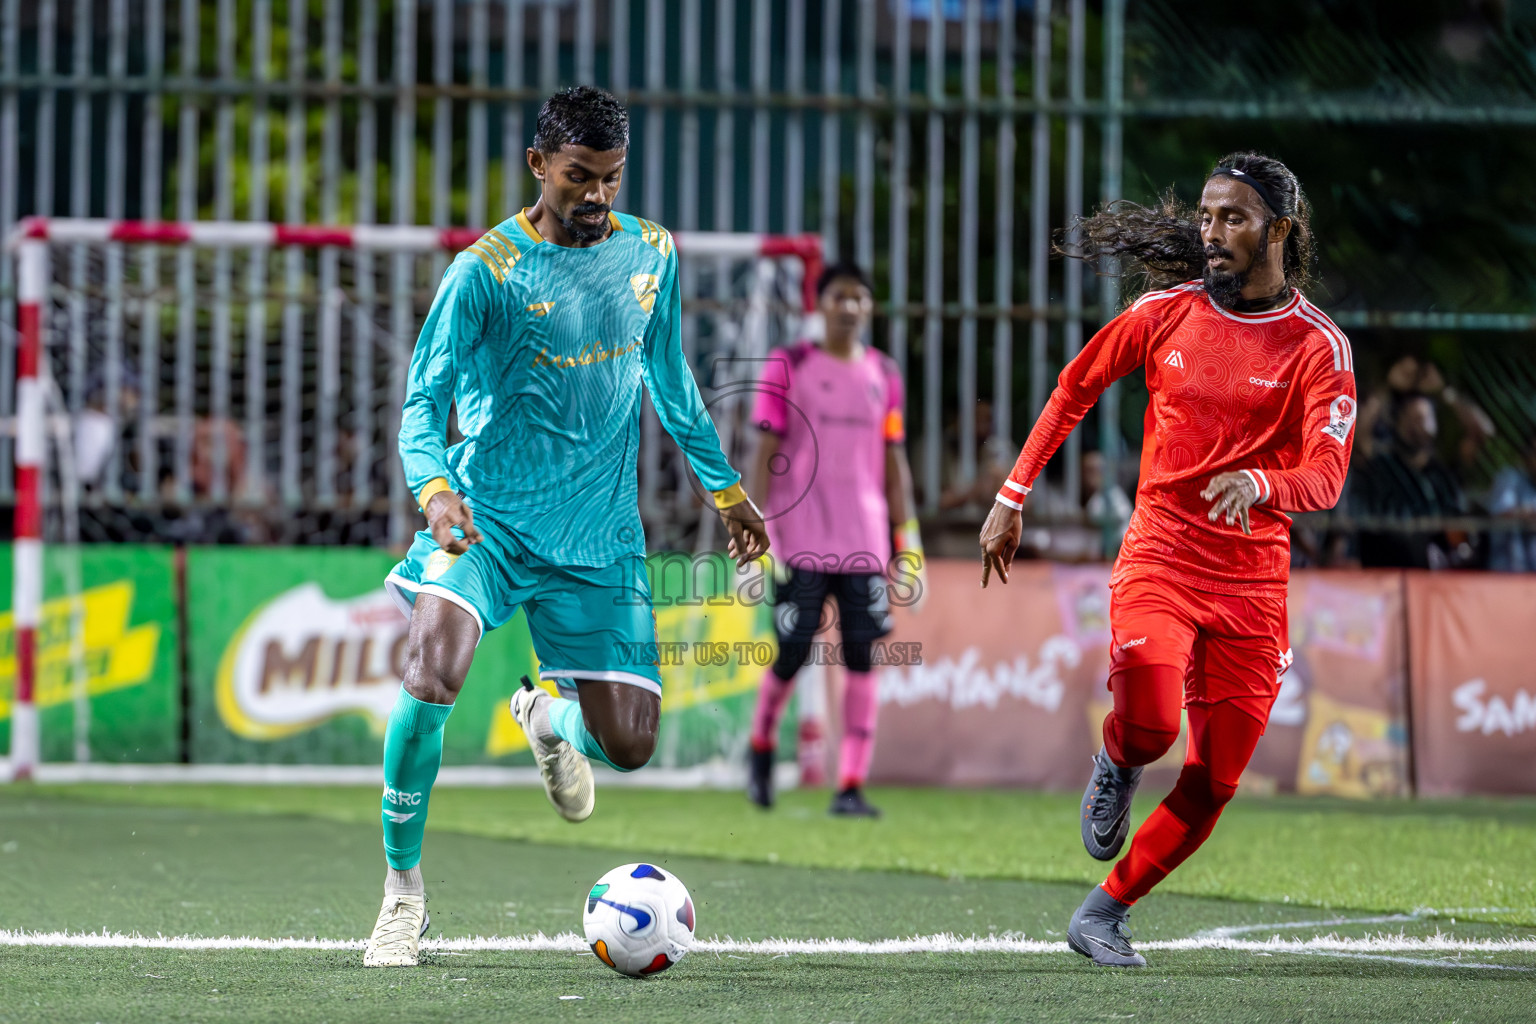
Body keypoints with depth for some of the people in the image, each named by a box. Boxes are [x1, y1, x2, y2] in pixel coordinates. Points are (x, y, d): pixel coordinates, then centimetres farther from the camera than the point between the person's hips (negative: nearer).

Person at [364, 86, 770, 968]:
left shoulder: (651, 254, 6)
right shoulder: (485, 269, -9)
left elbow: (670, 380, 22)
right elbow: (424, 402, -11)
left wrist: (726, 487, 27)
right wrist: (435, 489, -30)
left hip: (599, 536, 4)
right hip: (487, 520, -4)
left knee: (629, 744, -2)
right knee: (431, 675, -30)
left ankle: (550, 720, 38)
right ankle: (404, 888, -10)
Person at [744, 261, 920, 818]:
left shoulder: (883, 374, 12)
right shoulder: (787, 367, 1)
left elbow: (893, 462, 14)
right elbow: (765, 454, -1)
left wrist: (908, 541, 8)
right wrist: (761, 531, -9)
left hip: (865, 542, 3)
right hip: (801, 539, -3)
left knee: (861, 658, -4)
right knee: (791, 655, -3)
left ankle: (851, 787, -4)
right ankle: (761, 745, 26)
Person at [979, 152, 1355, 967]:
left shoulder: (1318, 346, -6)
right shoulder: (1166, 311, 2)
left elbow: (1326, 475, -17)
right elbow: (1075, 387, 16)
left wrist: (1259, 483, -39)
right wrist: (1012, 499, 13)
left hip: (1254, 576, 0)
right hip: (1160, 552, 0)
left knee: (1214, 781, -1)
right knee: (1151, 723, -26)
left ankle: (1104, 913, 16)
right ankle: (1115, 765, 10)